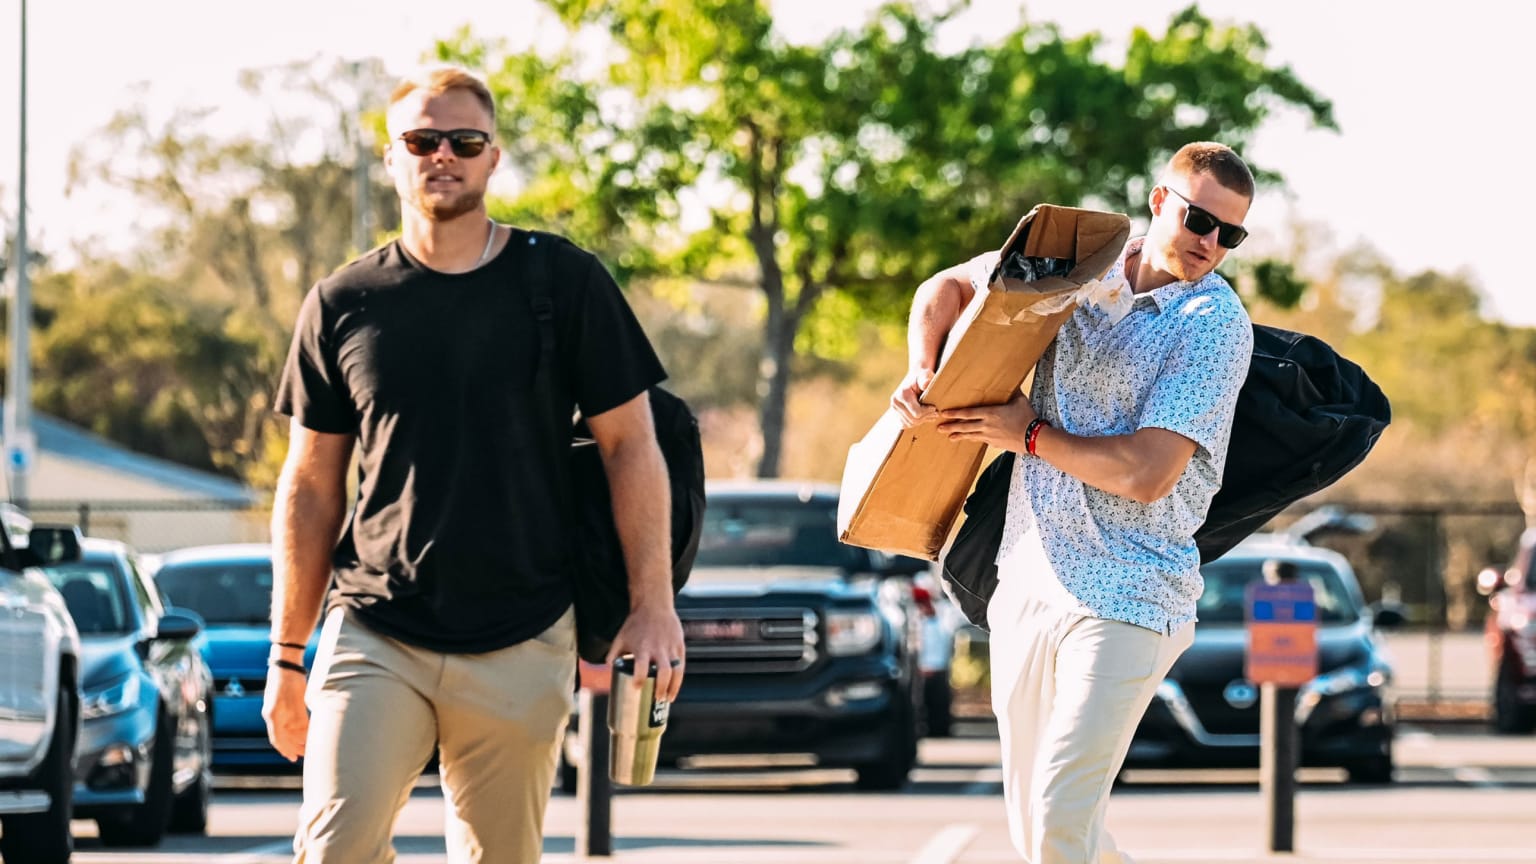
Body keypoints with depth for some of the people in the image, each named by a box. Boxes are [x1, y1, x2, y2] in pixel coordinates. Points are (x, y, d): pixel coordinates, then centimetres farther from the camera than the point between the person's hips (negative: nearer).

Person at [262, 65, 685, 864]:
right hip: (373, 636, 0)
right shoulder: (343, 305, 6)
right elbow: (311, 487, 11)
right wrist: (287, 655, 9)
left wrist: (653, 605, -2)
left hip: (522, 647, 0)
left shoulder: (565, 283, 3)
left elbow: (629, 444, 6)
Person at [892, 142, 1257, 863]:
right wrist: (922, 370, 2)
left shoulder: (1216, 324, -9)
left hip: (1127, 602, -6)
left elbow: (1147, 473, -17)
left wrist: (1031, 435, -6)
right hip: (1027, 581, 6)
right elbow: (947, 288, 22)